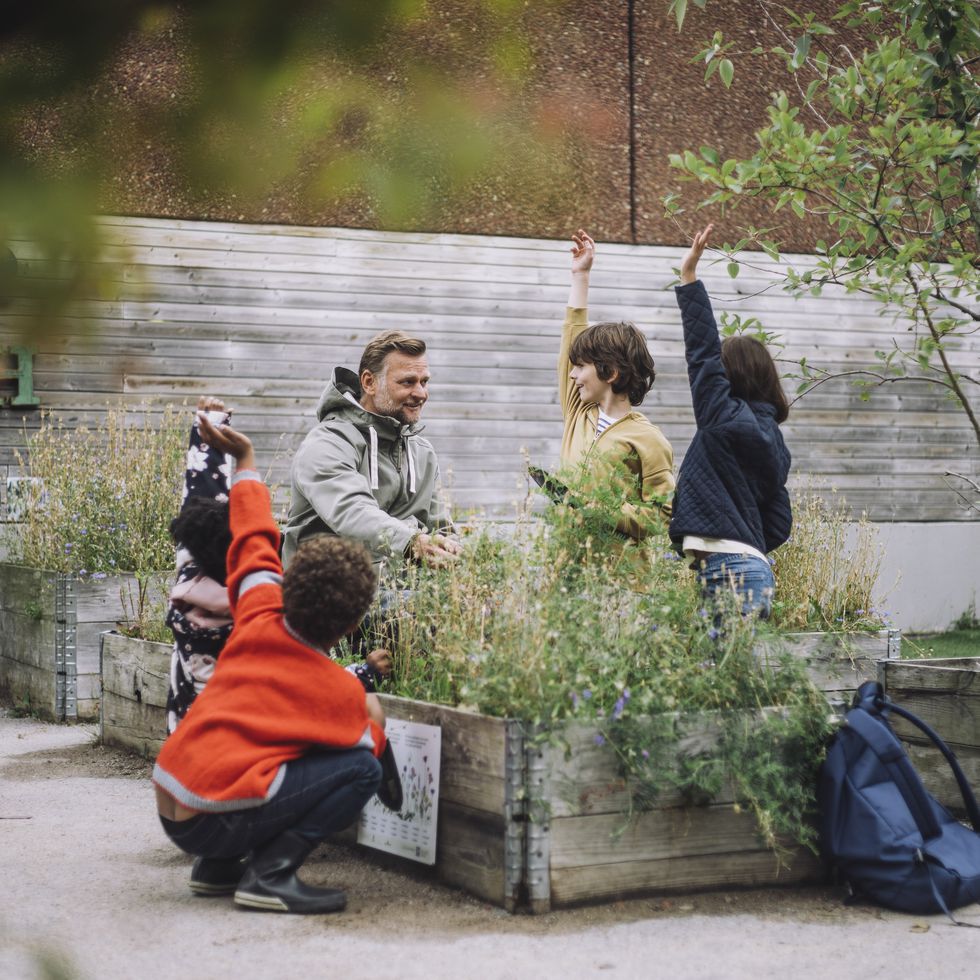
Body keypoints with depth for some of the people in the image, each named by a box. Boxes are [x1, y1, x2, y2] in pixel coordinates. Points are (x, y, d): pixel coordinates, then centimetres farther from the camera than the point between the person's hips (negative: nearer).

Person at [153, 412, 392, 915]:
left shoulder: (259, 622, 7)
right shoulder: (340, 690, -6)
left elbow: (254, 542, 22)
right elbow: (366, 748, 7)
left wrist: (246, 462, 34)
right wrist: (374, 719, 27)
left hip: (169, 811, 7)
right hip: (217, 821, -7)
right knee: (362, 768, -6)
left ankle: (217, 868, 19)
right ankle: (270, 873, -11)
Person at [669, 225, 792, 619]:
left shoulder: (727, 420, -6)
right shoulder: (773, 440, 19)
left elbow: (702, 351, -6)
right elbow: (779, 525, 19)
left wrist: (689, 277, -1)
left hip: (728, 573, -9)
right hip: (754, 568, 9)